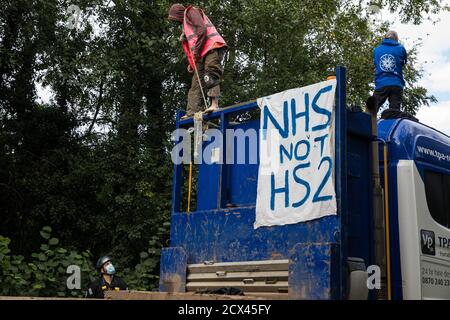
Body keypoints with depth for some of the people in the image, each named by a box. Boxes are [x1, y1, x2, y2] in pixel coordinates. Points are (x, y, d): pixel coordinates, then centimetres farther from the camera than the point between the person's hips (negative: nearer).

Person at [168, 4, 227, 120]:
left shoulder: (191, 12, 9)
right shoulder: (186, 25, 35)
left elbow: (202, 29, -9)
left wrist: (196, 49, -14)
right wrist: (192, 63, 20)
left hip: (211, 47, -9)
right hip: (201, 54, 9)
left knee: (211, 75, -23)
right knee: (196, 84, 2)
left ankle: (214, 105, -34)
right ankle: (192, 112, -3)